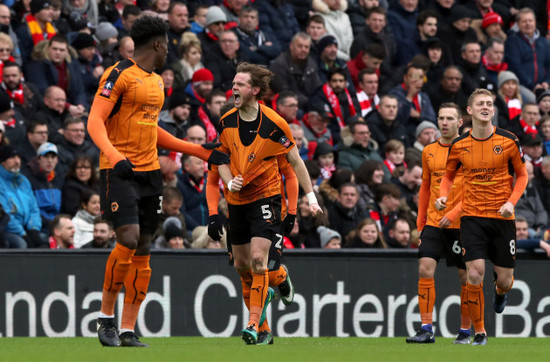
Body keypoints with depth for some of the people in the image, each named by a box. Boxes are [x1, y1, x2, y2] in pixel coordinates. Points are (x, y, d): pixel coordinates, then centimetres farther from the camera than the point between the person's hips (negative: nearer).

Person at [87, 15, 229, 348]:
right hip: (119, 171, -8)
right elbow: (95, 121, -14)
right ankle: (106, 317, -4)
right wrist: (114, 156, -31)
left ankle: (128, 332, 6)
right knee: (128, 239, -20)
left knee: (143, 250, 3)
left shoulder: (157, 82, 18)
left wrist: (203, 153, 29)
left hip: (149, 171, 8)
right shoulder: (119, 74, -8)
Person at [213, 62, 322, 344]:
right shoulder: (227, 121, -2)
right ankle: (264, 293, 44)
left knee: (258, 260, -18)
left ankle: (254, 324, -17)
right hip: (237, 199, 5)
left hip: (266, 196, -5)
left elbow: (295, 161, -3)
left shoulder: (274, 124, -14)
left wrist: (311, 196, -2)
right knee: (241, 264, 13)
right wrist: (230, 181, -8)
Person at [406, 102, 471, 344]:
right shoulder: (429, 152, 10)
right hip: (433, 222, 3)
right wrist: (420, 221, 14)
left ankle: (465, 331, 13)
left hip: (461, 224, -3)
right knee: (425, 269, -11)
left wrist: (454, 213, -18)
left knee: (466, 276, 1)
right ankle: (426, 329, -8)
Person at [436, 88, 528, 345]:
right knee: (475, 274, -14)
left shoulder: (509, 141, -4)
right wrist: (443, 196, -5)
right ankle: (479, 332, 1)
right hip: (472, 217, 0)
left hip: (502, 218, 0)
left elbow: (522, 175, 6)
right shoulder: (459, 145, 0)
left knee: (505, 280, 3)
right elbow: (448, 175, 16)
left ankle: (500, 291, 44)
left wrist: (511, 201, -10)